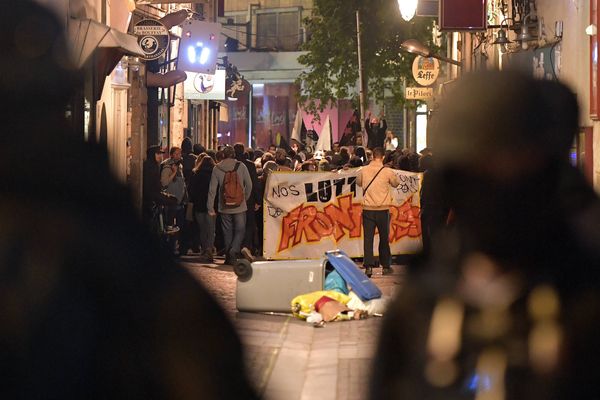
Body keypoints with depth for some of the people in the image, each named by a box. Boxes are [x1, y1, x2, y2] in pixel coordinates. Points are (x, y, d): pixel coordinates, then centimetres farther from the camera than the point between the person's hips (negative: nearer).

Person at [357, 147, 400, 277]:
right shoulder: (387, 171, -8)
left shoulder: (363, 171, -3)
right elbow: (396, 183, 10)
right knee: (384, 238, 13)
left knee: (368, 238, 0)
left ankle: (368, 266, -11)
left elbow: (359, 182, 17)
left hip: (368, 209, 0)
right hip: (383, 210, 0)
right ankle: (386, 266, 20)